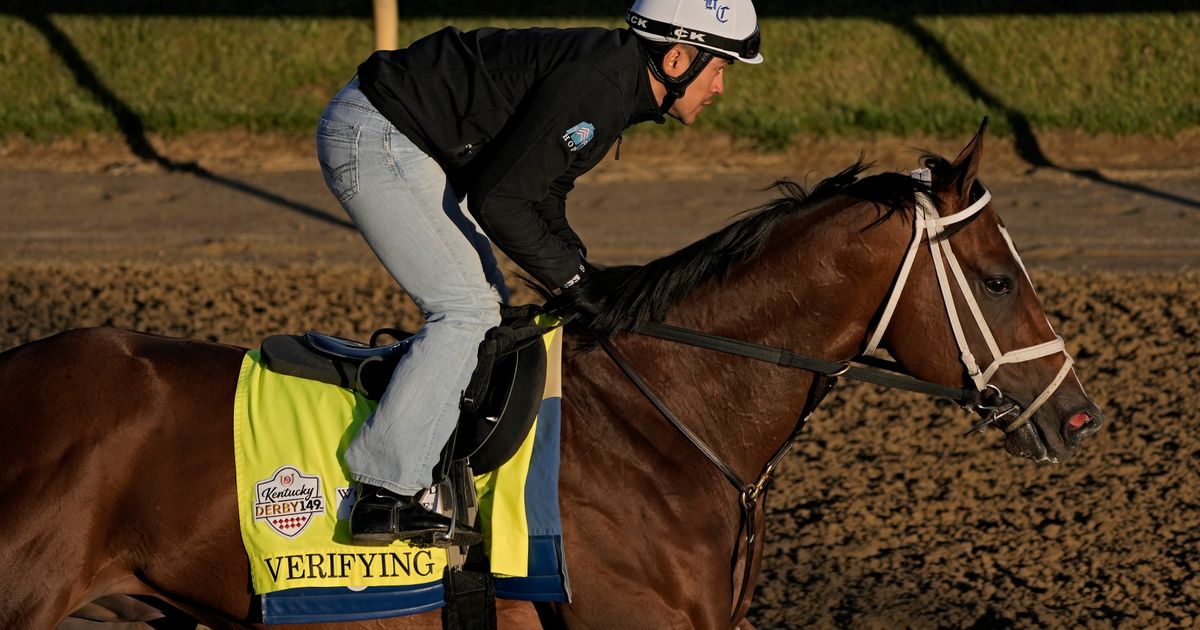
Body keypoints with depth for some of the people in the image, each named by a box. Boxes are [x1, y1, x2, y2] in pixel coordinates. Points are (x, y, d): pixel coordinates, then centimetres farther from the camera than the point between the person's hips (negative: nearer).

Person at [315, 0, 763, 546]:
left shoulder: (616, 87, 9)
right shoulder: (591, 87, -24)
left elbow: (541, 199, 19)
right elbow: (498, 201, -24)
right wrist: (573, 280, -13)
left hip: (406, 143, 11)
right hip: (372, 137, -11)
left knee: (486, 313, 13)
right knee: (469, 310, -15)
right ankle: (384, 495, -18)